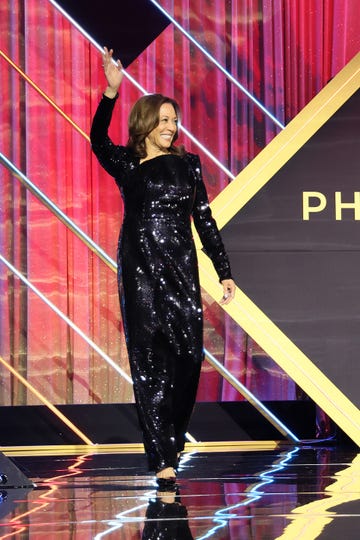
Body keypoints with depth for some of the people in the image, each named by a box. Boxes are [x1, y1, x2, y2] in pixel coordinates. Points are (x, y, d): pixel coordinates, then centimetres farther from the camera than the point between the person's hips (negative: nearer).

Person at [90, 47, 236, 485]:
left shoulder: (186, 164, 8)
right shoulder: (125, 165, 4)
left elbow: (204, 219, 8)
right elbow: (98, 140, -17)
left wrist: (224, 272, 4)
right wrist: (111, 92, -31)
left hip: (180, 268, 1)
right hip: (138, 269, -1)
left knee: (188, 353, -8)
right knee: (148, 359, -4)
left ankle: (173, 437, 15)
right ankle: (162, 458, -4)